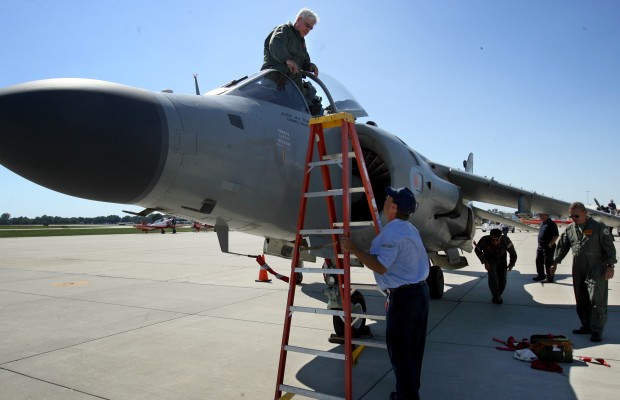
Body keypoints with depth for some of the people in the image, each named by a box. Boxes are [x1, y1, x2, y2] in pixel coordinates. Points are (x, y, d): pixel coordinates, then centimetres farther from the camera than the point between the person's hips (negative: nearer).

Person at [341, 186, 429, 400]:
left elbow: (380, 266, -27)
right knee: (413, 348, 18)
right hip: (420, 290, 10)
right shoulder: (411, 229, 14)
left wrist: (353, 249, -20)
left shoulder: (392, 232, -18)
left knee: (400, 351, 1)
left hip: (404, 296, -10)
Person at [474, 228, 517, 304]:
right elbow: (477, 250, -12)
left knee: (503, 278, -3)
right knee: (492, 276, -21)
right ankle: (496, 296, -4)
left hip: (501, 260, 2)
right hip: (490, 260, -2)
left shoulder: (505, 240, -29)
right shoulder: (484, 240, -32)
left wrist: (512, 263, -24)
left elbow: (513, 253, -12)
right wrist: (485, 262, -19)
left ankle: (498, 295, 24)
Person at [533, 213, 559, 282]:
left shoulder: (551, 223, -14)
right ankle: (541, 275, 27)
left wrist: (550, 244, -20)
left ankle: (549, 277, 9)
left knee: (547, 263, -2)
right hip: (540, 246, 9)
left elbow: (556, 235, -18)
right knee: (538, 261, 14)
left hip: (548, 247, -9)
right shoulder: (542, 223, 12)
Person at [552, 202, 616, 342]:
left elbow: (609, 246, -6)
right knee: (581, 300, 11)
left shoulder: (598, 227, -5)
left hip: (596, 270, -5)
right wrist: (555, 263, 10)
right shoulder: (570, 230, 10)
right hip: (578, 270, 6)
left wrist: (610, 265, -11)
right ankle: (586, 326, 22)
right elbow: (562, 247, 14)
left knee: (597, 300, -6)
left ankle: (597, 330, 1)